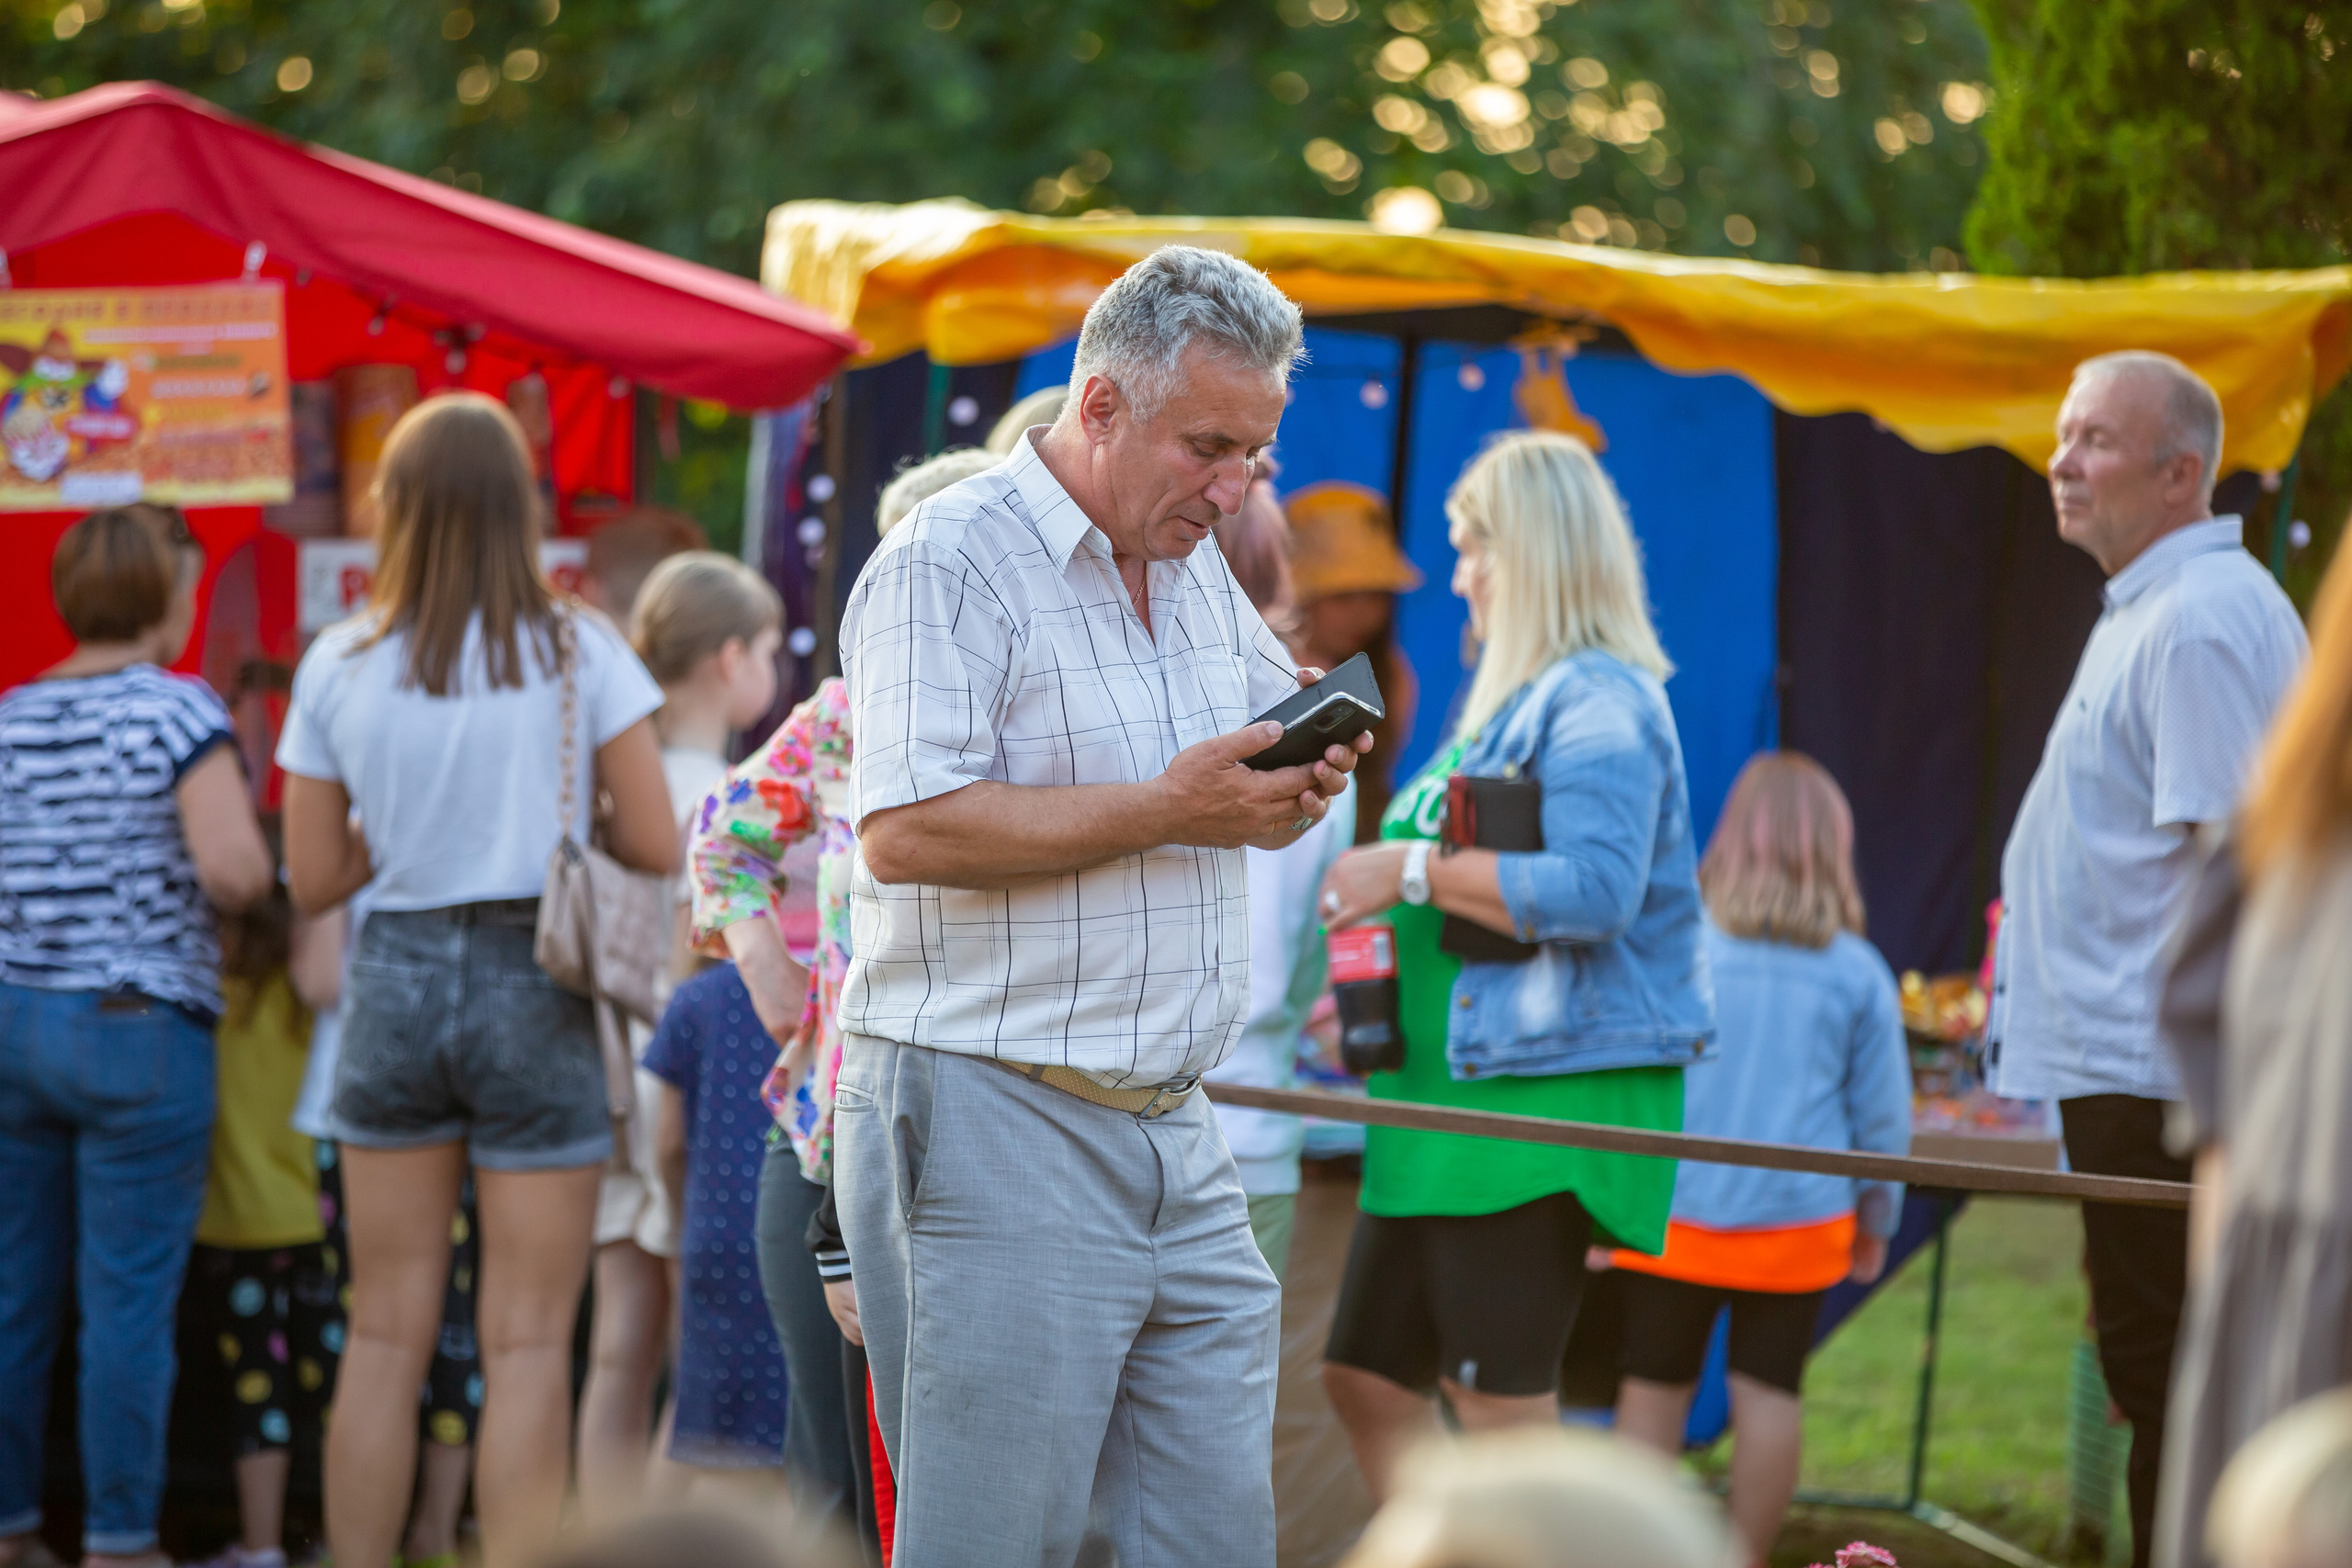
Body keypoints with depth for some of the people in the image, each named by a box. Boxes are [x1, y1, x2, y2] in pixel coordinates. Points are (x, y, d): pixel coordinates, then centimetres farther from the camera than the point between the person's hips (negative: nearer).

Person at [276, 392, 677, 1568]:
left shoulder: (338, 665, 0)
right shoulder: (579, 653, -6)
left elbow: (315, 879, 3)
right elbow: (656, 847, -8)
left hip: (394, 983, 3)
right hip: (534, 987, -3)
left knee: (385, 1332, 11)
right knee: (526, 1343, 1)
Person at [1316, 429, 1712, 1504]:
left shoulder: (1598, 702, -12)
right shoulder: (1511, 701, 19)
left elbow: (1592, 891, -25)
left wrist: (1412, 872, -20)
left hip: (1545, 1094, -11)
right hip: (1451, 1091, 11)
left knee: (1501, 1408, -7)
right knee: (1366, 1376, 10)